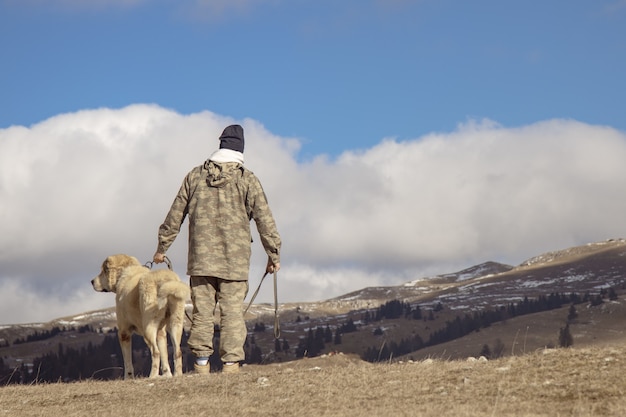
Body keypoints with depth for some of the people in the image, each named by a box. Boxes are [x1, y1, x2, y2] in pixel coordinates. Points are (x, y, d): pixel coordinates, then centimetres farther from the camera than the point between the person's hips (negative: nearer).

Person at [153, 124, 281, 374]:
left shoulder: (195, 176, 7)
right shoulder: (247, 180, 0)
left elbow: (175, 215, 10)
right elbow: (265, 220, 0)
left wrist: (162, 248, 19)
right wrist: (273, 255, 8)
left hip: (200, 259, 2)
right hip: (235, 260, -2)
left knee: (202, 311, 6)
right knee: (232, 312, -1)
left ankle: (201, 365, 6)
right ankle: (230, 364, -6)